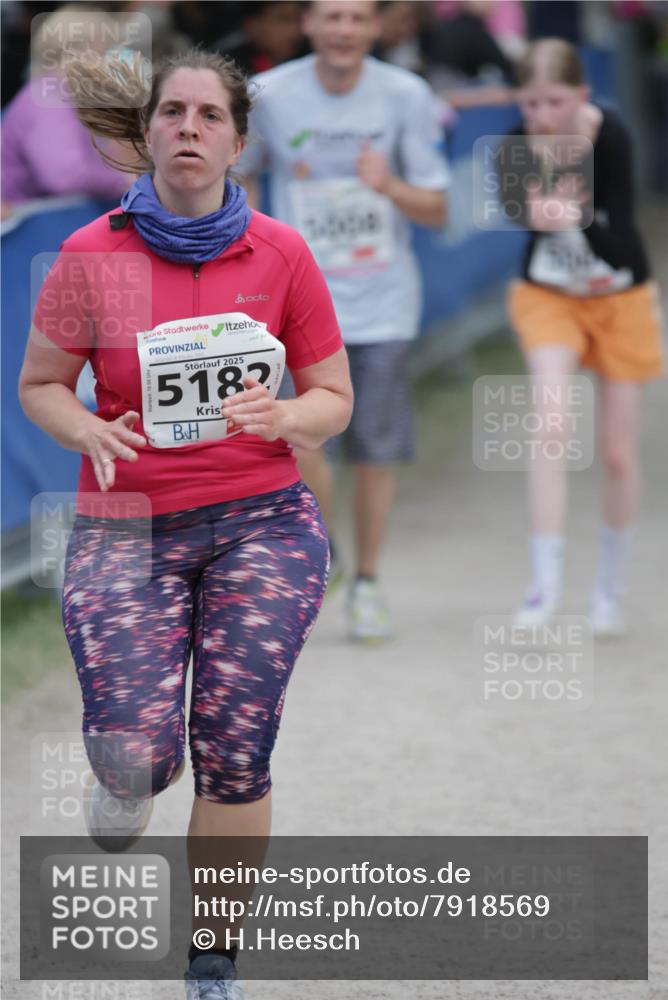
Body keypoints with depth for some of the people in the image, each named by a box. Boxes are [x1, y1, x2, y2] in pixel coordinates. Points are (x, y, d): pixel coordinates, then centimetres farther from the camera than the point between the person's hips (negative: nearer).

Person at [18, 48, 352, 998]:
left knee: (235, 754, -4)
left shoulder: (280, 253, 1)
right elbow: (40, 385, 7)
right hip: (128, 526, -1)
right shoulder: (92, 255, -3)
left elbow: (333, 399, 9)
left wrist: (282, 416, -14)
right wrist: (88, 430, -14)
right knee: (138, 752, -16)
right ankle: (124, 777, 25)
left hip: (261, 519, 1)